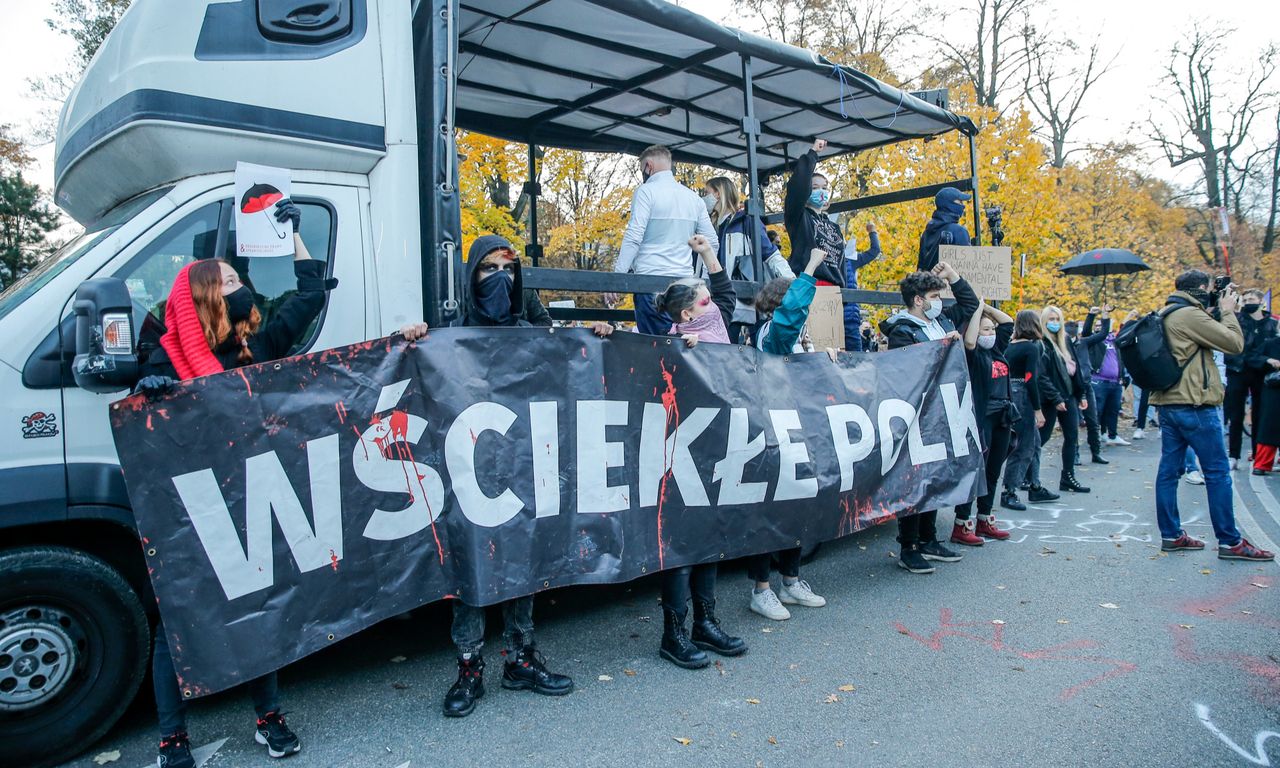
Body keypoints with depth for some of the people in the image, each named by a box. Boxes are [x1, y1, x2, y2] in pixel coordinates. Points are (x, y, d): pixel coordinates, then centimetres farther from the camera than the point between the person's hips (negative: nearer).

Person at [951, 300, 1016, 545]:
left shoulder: (997, 349, 12)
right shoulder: (973, 355, -9)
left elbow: (1007, 322, 21)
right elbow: (969, 341, -31)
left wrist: (985, 307, 9)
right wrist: (978, 309, -21)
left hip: (1003, 418, 8)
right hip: (982, 418, -8)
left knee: (993, 472, 14)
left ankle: (984, 521, 26)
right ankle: (961, 526, 0)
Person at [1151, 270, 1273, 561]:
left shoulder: (1165, 316, 13)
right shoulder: (1190, 315, -14)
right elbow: (1235, 343, -12)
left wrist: (1217, 311, 13)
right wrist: (1228, 311, 1)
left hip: (1167, 404, 9)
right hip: (1194, 406, -9)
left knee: (1168, 470, 8)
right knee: (1218, 474, 0)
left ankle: (1171, 535, 13)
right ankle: (1230, 542, 7)